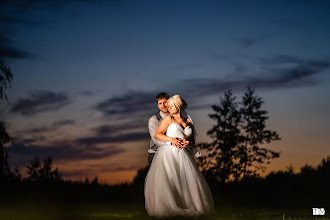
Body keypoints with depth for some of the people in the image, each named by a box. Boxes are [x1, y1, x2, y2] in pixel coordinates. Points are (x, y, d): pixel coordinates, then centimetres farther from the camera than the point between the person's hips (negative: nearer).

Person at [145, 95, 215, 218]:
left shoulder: (188, 121, 15)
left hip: (183, 154, 3)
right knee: (167, 180, -16)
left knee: (188, 181, -9)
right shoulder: (169, 119, 6)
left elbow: (193, 141, 19)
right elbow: (157, 135, 2)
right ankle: (166, 208, -11)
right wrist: (172, 139, -11)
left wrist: (188, 144, -4)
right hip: (169, 152, -3)